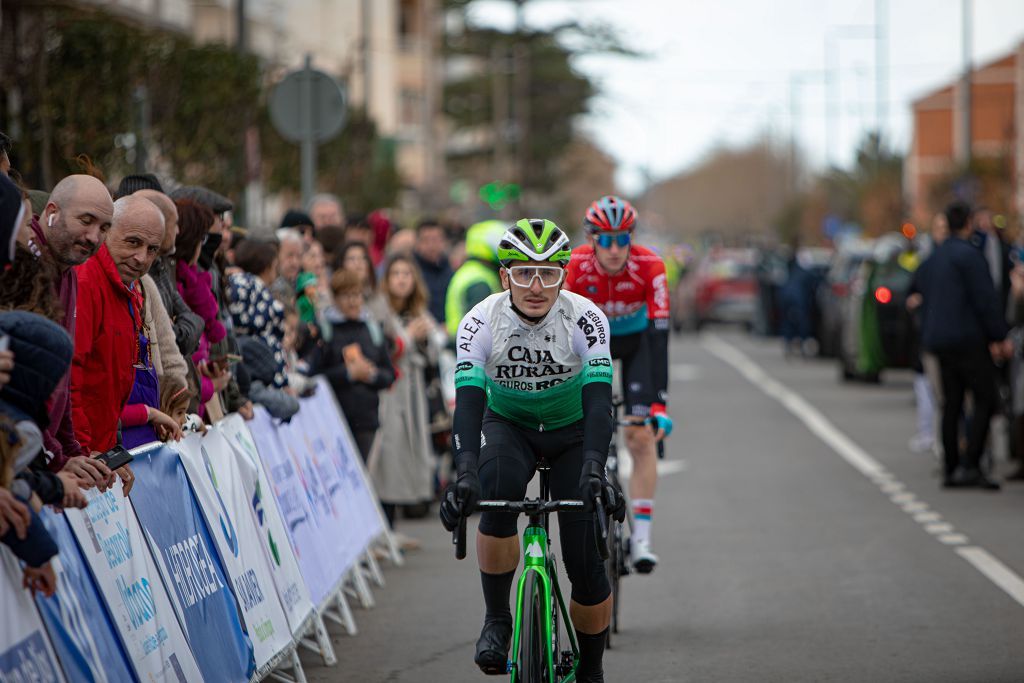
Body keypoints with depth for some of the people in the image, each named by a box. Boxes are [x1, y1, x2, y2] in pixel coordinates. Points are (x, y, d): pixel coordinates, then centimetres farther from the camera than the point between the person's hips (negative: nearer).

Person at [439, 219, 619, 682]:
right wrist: (465, 474, -49)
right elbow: (469, 400, -34)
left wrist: (593, 470, -50)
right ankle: (497, 621, -17)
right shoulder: (481, 322, -25)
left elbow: (599, 399, -35)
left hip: (573, 429, 0)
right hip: (507, 424, 0)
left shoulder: (585, 319, -27)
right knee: (497, 491, -35)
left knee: (585, 562, -11)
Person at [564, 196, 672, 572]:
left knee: (641, 437, -12)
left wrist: (660, 405, -38)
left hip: (636, 340, -1)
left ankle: (641, 537, -9)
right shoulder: (576, 266, -29)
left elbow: (659, 337, -33)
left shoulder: (650, 266, -32)